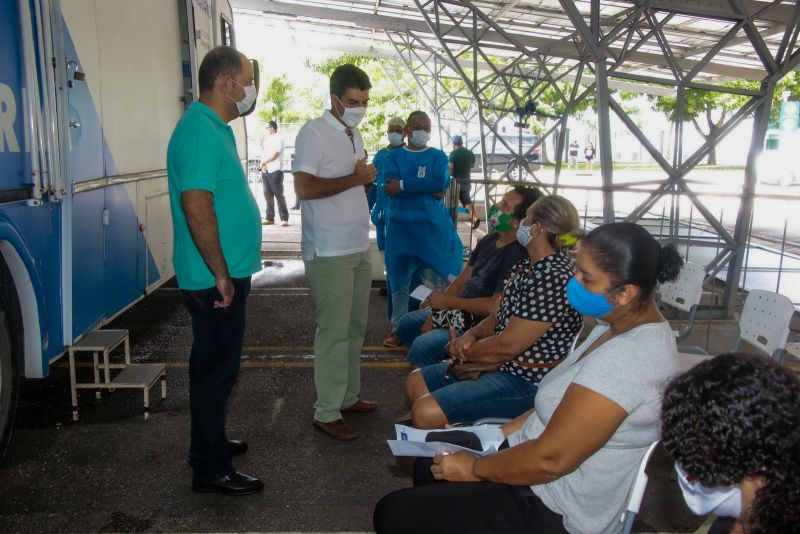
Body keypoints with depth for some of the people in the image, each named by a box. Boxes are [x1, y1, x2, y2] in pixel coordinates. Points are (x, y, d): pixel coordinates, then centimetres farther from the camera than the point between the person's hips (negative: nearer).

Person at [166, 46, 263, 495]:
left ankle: (212, 443, 36)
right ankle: (211, 470, 14)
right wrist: (220, 274, -22)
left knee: (216, 366, 20)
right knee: (217, 370, 0)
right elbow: (195, 204, -27)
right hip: (216, 279, -10)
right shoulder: (201, 131, -19)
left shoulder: (215, 128, 14)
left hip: (227, 275, 10)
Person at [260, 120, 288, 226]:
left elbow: (274, 155, -12)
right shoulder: (267, 140, 20)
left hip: (275, 171, -8)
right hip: (265, 171, 8)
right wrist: (263, 165, -3)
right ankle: (269, 218, 10)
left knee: (279, 194, -9)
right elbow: (263, 154, 17)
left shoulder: (278, 139, -4)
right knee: (268, 195, 6)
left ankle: (284, 218, -8)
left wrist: (263, 162, -2)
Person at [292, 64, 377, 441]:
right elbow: (304, 187, -21)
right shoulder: (314, 133, -11)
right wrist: (354, 179, -18)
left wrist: (366, 178, 8)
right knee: (333, 332, -4)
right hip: (329, 252, -8)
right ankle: (326, 413, 6)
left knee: (355, 327, 13)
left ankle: (348, 396, 26)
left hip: (358, 247, 8)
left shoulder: (354, 134, 16)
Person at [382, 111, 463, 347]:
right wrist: (426, 189, -14)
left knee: (434, 277, -2)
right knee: (399, 278, 5)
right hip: (400, 225, 1)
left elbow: (440, 182, -12)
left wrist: (404, 185, -13)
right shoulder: (394, 156, 9)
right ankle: (397, 327, 15)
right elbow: (390, 187, -9)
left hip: (432, 225, -1)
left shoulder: (438, 156, 8)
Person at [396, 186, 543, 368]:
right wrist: (438, 302, -4)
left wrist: (448, 301, -16)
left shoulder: (518, 256, -24)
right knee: (406, 324, 13)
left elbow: (495, 306, -27)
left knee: (422, 345, -23)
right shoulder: (490, 239, 5)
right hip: (461, 311, 10)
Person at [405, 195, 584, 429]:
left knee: (425, 412, -21)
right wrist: (471, 335, -6)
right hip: (500, 365, 10)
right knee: (415, 381, 13)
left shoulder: (556, 279, -24)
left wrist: (463, 350, -7)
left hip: (526, 382, -10)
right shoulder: (527, 265, 8)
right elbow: (499, 317, 15)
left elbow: (507, 345, -23)